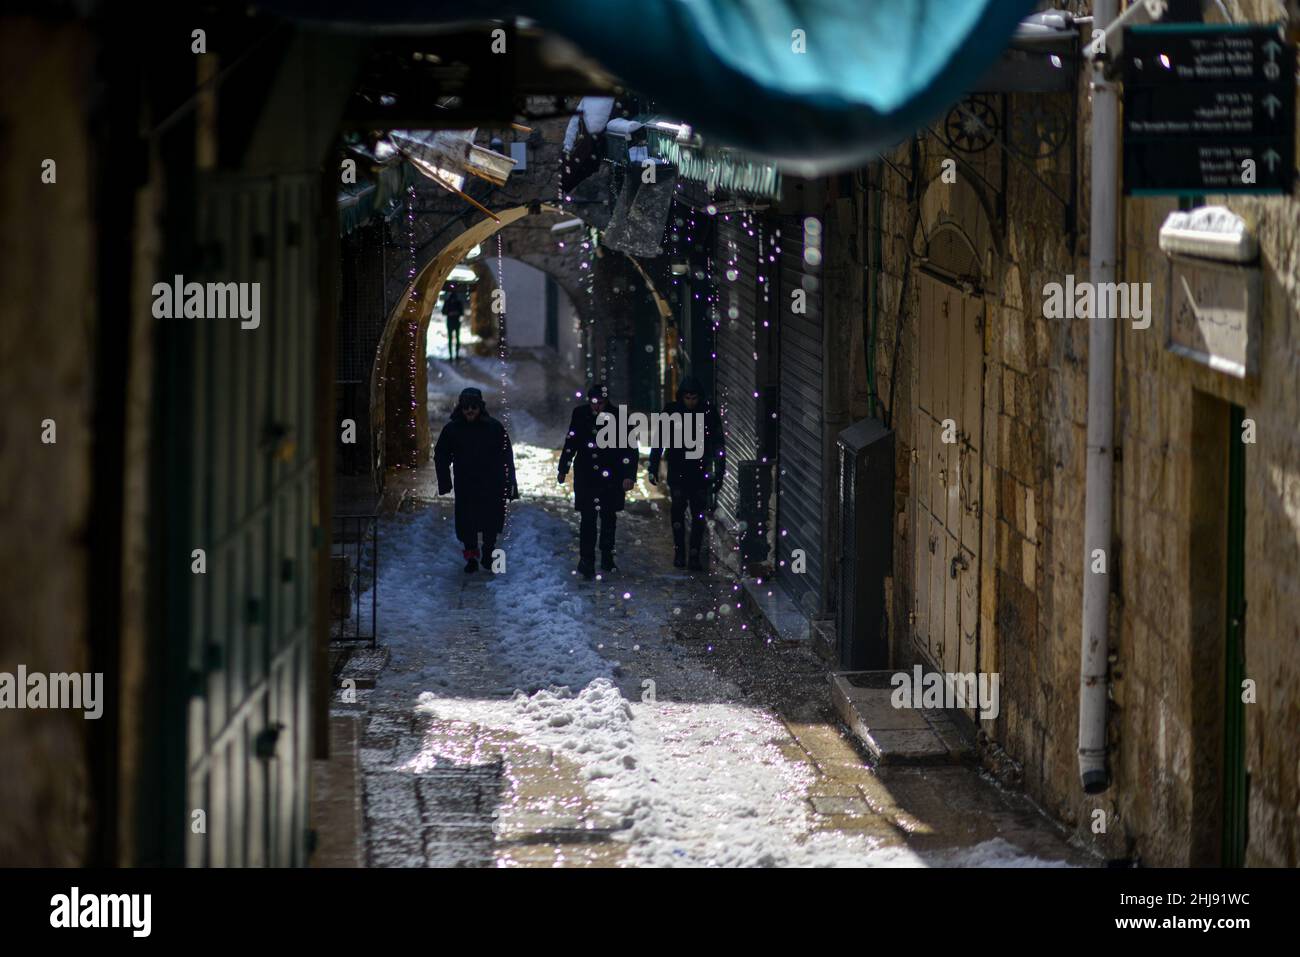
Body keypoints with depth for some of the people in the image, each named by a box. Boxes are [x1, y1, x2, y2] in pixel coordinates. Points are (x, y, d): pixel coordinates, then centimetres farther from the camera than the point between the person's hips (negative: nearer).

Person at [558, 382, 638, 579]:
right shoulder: (580, 414, -2)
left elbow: (630, 448, -6)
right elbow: (570, 443, 11)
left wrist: (629, 475, -13)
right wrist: (563, 469, 16)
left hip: (611, 477, 0)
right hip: (586, 477, 0)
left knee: (609, 518, 11)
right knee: (588, 518, -8)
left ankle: (607, 559, 25)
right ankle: (586, 561, -8)